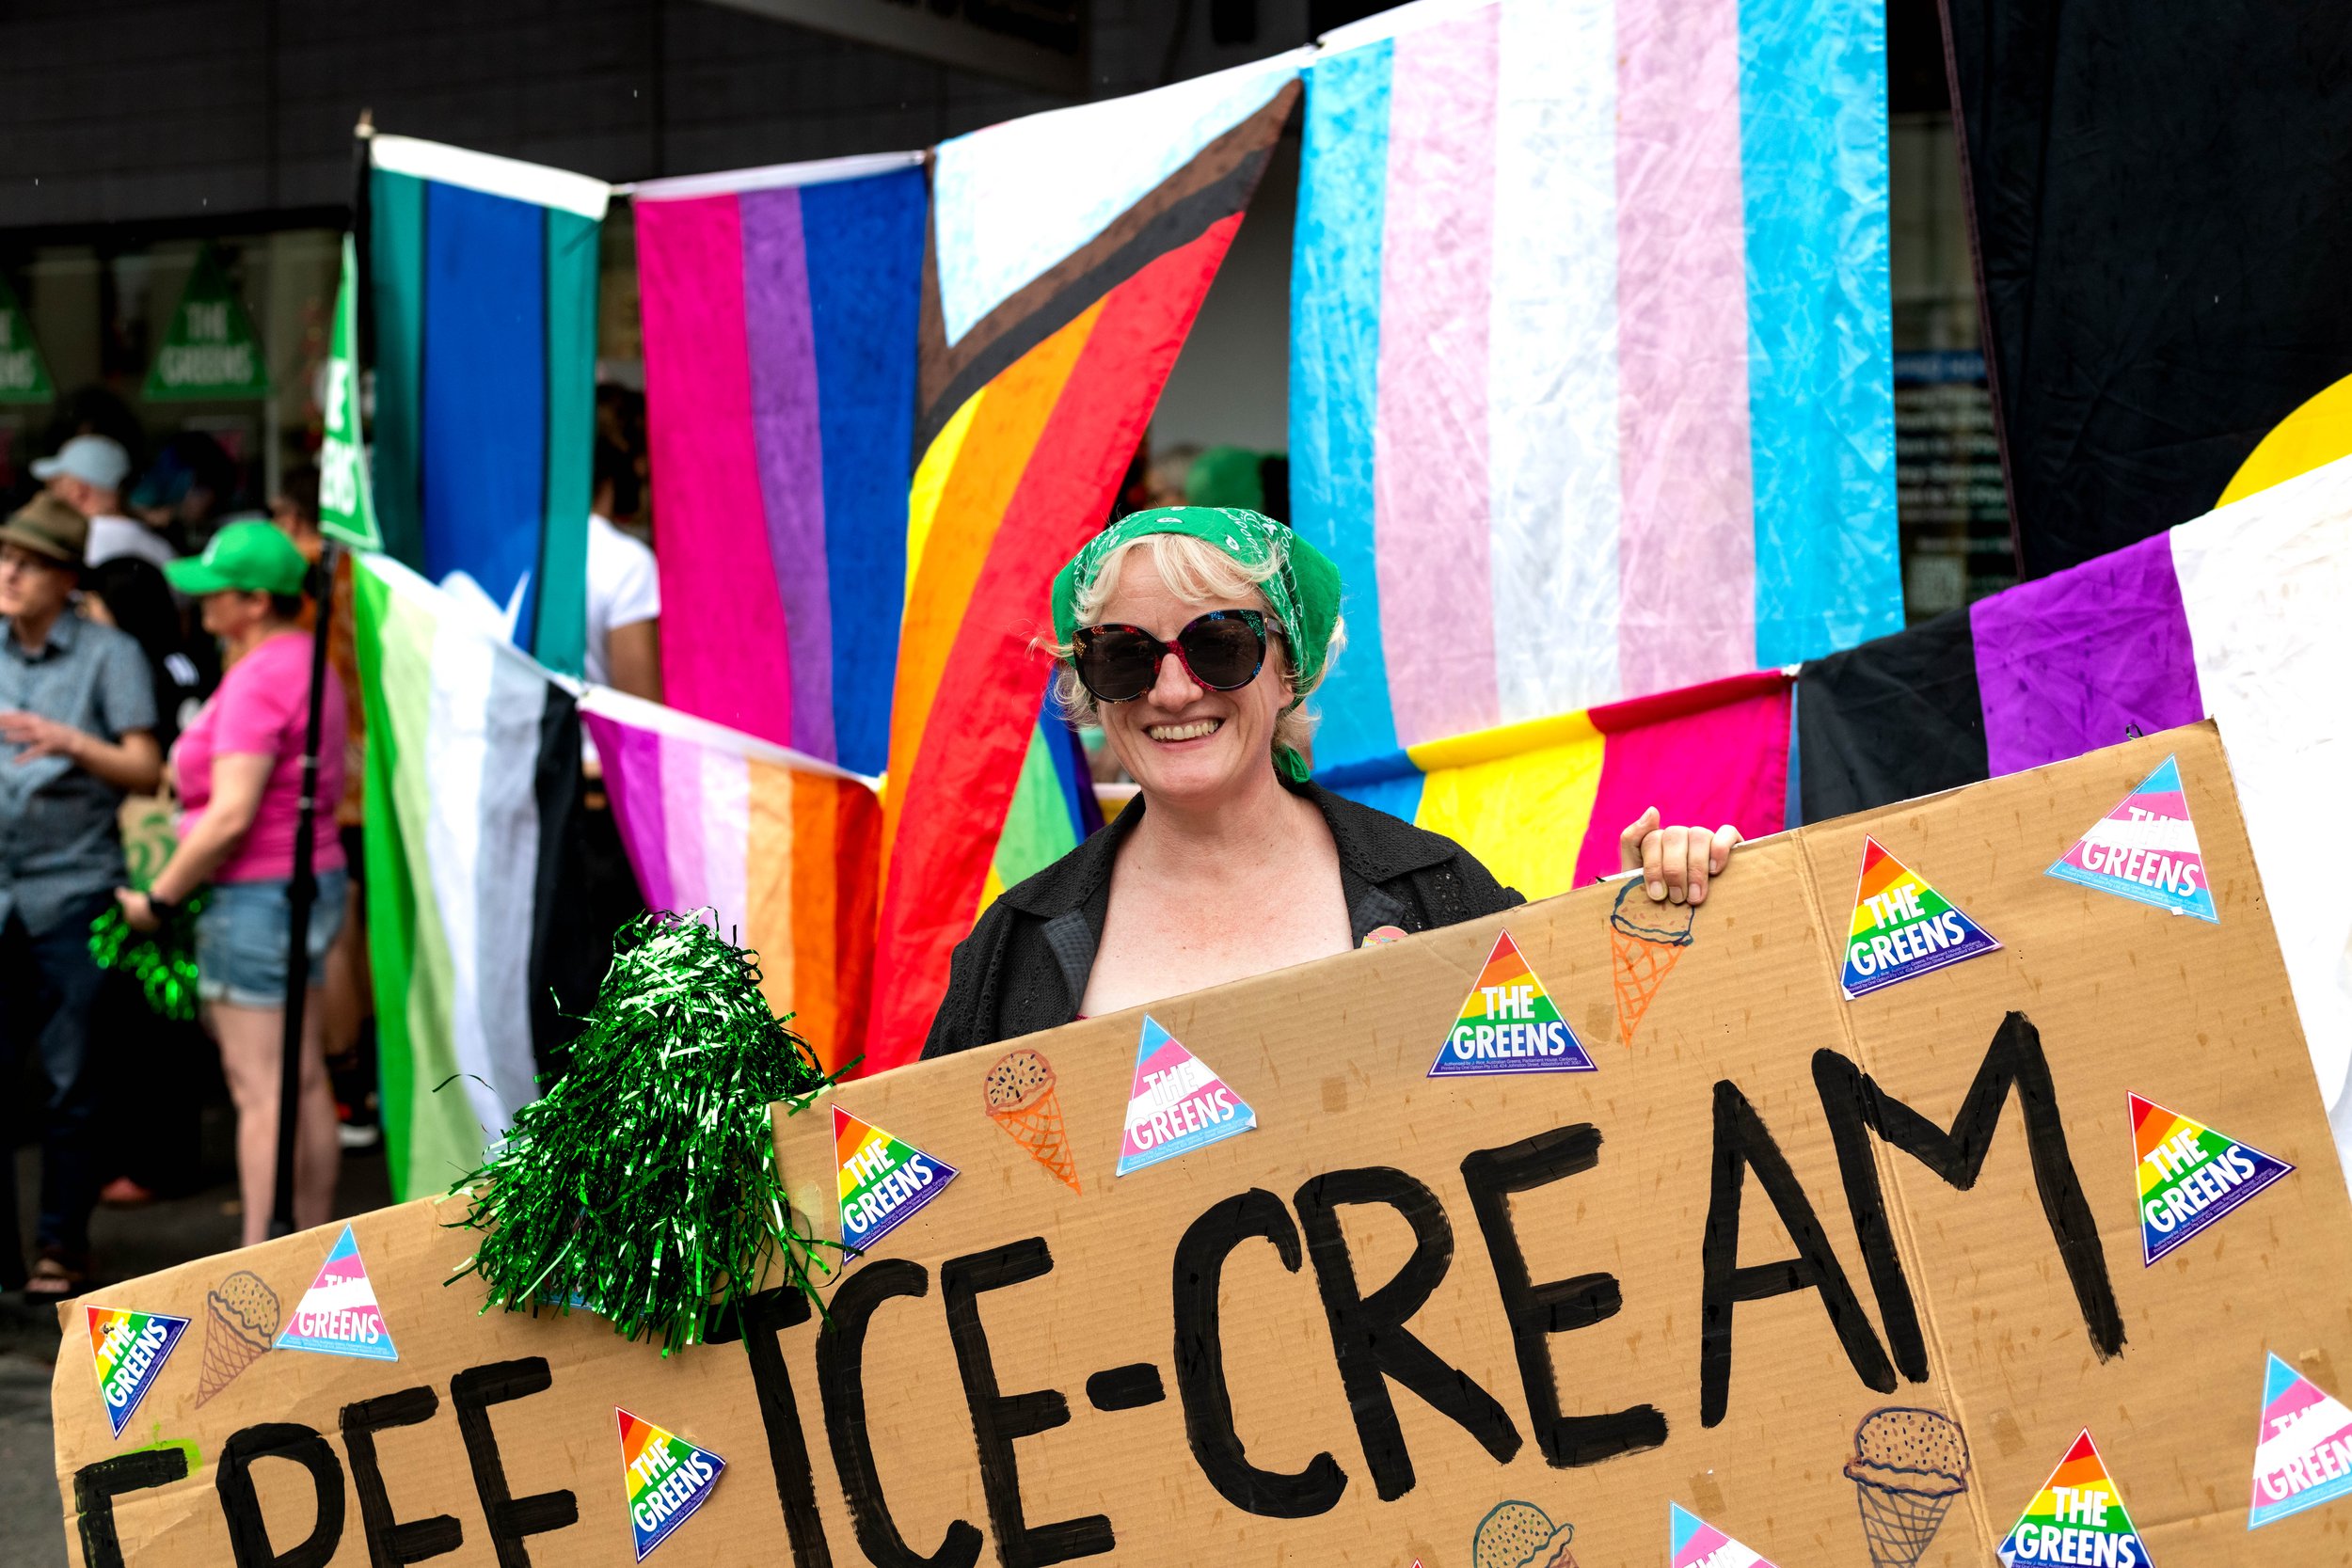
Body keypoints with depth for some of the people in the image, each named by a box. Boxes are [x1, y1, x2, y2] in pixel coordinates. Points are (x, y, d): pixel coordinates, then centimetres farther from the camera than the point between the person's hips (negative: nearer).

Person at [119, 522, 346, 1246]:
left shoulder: (257, 679, -17)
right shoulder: (306, 663, 13)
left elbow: (232, 814, -22)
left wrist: (157, 897, -12)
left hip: (257, 891, -10)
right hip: (314, 880, 10)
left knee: (260, 1089, -6)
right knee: (305, 1082, 12)